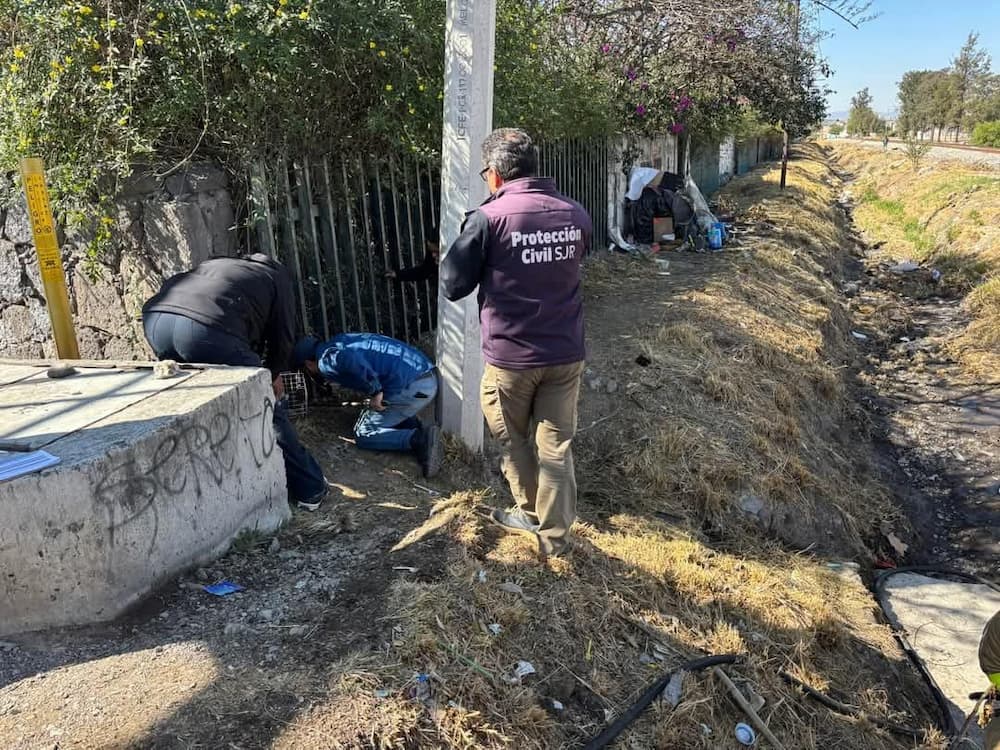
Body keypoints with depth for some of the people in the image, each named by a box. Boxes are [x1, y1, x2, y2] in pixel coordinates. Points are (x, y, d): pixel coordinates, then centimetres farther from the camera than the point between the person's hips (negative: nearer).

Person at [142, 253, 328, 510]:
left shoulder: (217, 265, 42)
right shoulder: (278, 277, 27)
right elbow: (282, 337, 22)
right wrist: (271, 375, 42)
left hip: (155, 317, 6)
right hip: (207, 326, -6)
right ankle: (309, 489, 20)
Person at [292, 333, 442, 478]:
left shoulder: (326, 361, -3)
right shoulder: (338, 342, 23)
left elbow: (350, 360, -25)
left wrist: (374, 392, -16)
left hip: (410, 388, -8)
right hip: (429, 379, 8)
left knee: (363, 435, 5)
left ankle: (418, 439, -14)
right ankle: (418, 430, 5)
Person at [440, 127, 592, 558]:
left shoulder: (489, 218, -16)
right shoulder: (576, 215, 0)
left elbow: (453, 286, -9)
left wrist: (464, 240, 5)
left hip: (511, 357, -3)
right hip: (566, 354, 4)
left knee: (514, 441, 20)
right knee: (556, 447, 12)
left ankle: (531, 513, 36)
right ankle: (554, 534, 21)